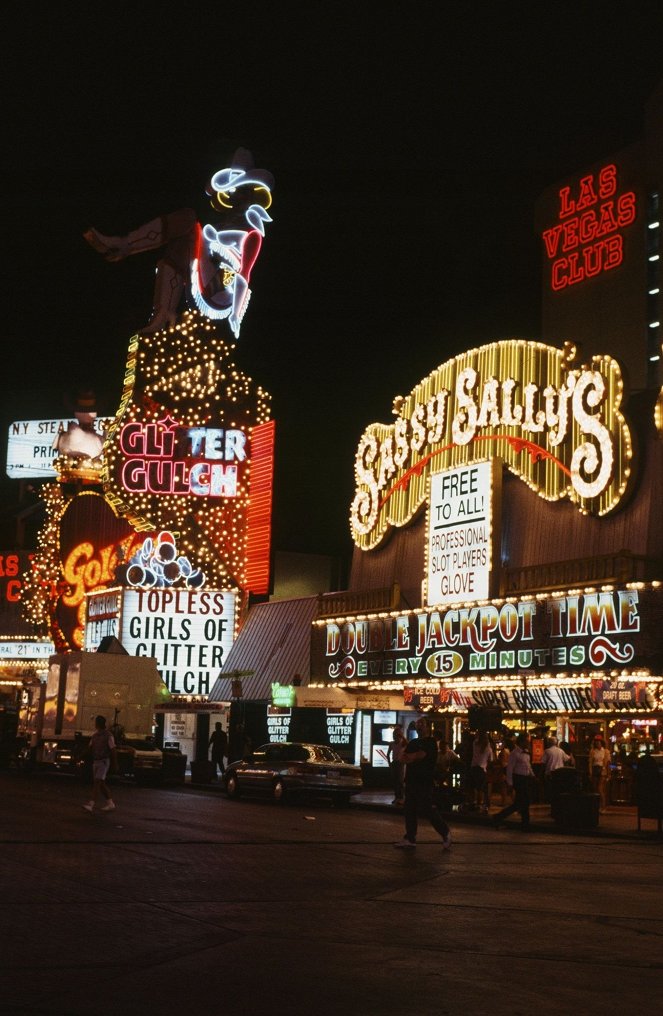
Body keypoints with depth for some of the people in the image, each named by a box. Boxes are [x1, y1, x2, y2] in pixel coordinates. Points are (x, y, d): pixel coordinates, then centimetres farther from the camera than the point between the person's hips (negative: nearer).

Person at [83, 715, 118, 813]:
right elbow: (90, 749, 13)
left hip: (104, 761, -8)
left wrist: (115, 765, -10)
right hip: (95, 761, 8)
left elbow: (113, 751, -9)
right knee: (102, 784, 11)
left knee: (97, 782, -16)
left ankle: (91, 804, -24)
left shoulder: (108, 735, -9)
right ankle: (110, 804, 20)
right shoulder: (94, 735, 11)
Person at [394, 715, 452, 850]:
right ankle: (410, 838, 9)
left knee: (427, 809, -9)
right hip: (411, 780, 7)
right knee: (410, 810, 5)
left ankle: (445, 833, 5)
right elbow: (405, 758, 8)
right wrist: (415, 757, -10)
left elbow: (420, 755, -17)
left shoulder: (431, 742, -4)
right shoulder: (413, 742, 20)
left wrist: (411, 757, -2)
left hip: (424, 782, -7)